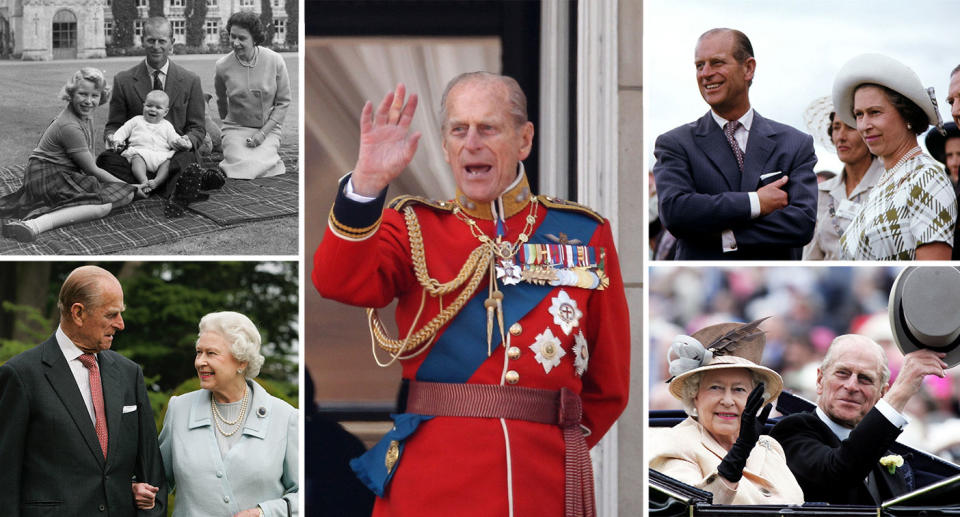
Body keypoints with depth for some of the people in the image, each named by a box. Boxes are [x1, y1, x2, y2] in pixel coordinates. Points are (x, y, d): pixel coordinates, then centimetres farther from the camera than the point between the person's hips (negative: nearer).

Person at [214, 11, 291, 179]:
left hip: (269, 128, 0)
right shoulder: (223, 66, -5)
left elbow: (283, 102, -1)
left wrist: (263, 132, -10)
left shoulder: (275, 61, -7)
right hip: (236, 128, 1)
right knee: (243, 165, -29)